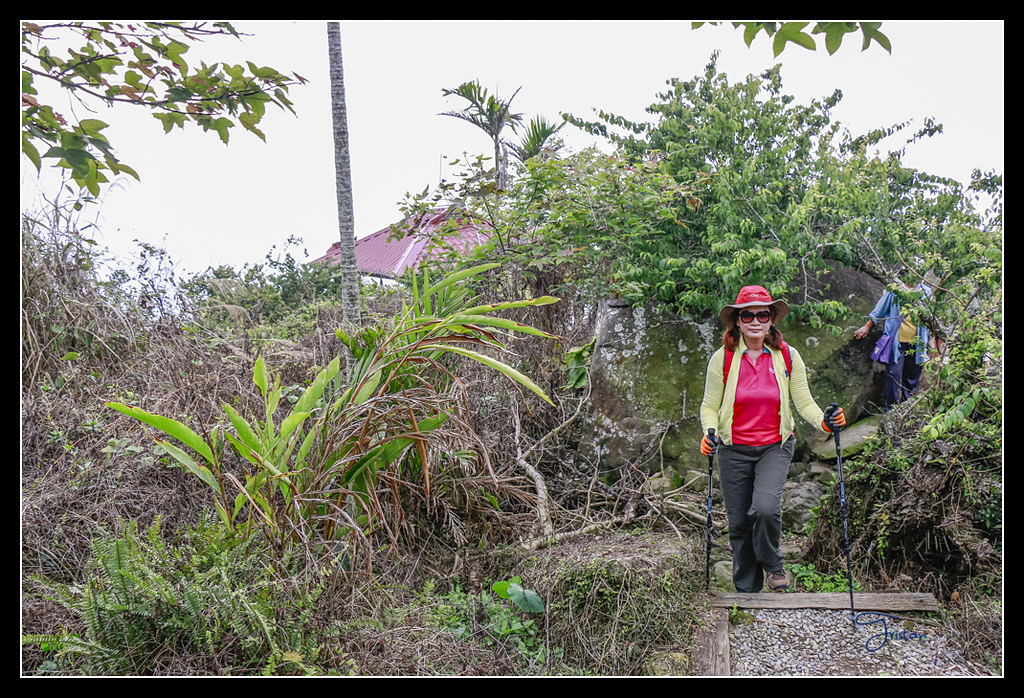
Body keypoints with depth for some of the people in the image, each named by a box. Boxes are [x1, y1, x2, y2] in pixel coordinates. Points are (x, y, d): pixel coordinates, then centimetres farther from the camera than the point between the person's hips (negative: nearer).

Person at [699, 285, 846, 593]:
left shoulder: (788, 356, -4)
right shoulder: (722, 358, -7)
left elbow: (804, 402, 2)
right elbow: (709, 406, 1)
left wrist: (824, 421, -17)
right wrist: (710, 432, -18)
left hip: (775, 446, 0)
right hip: (734, 449, 1)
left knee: (765, 508, -23)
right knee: (739, 522, 6)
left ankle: (772, 564, 9)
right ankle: (747, 590, 28)